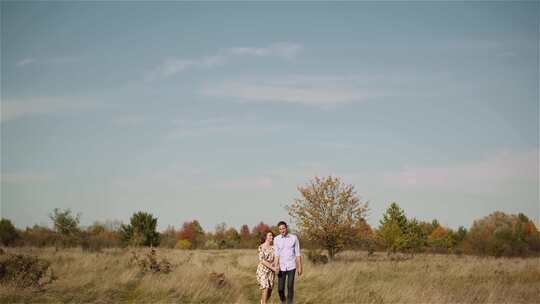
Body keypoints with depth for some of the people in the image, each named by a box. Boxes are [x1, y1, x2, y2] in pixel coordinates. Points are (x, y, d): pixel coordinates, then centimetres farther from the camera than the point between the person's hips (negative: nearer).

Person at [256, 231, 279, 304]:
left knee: (269, 292, 7)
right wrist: (272, 267, -22)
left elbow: (275, 259, -1)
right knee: (265, 289, -16)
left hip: (271, 271, 5)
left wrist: (276, 267, -22)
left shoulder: (273, 247, 4)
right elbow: (262, 260, -16)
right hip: (262, 270, -5)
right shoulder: (261, 247, -10)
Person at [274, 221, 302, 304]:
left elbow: (297, 253, -2)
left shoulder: (294, 238, -5)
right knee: (280, 289, 0)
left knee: (290, 287, -7)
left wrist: (300, 267, -4)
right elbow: (277, 254, -8)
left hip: (291, 266, -1)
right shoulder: (276, 239, -3)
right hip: (281, 267, 1)